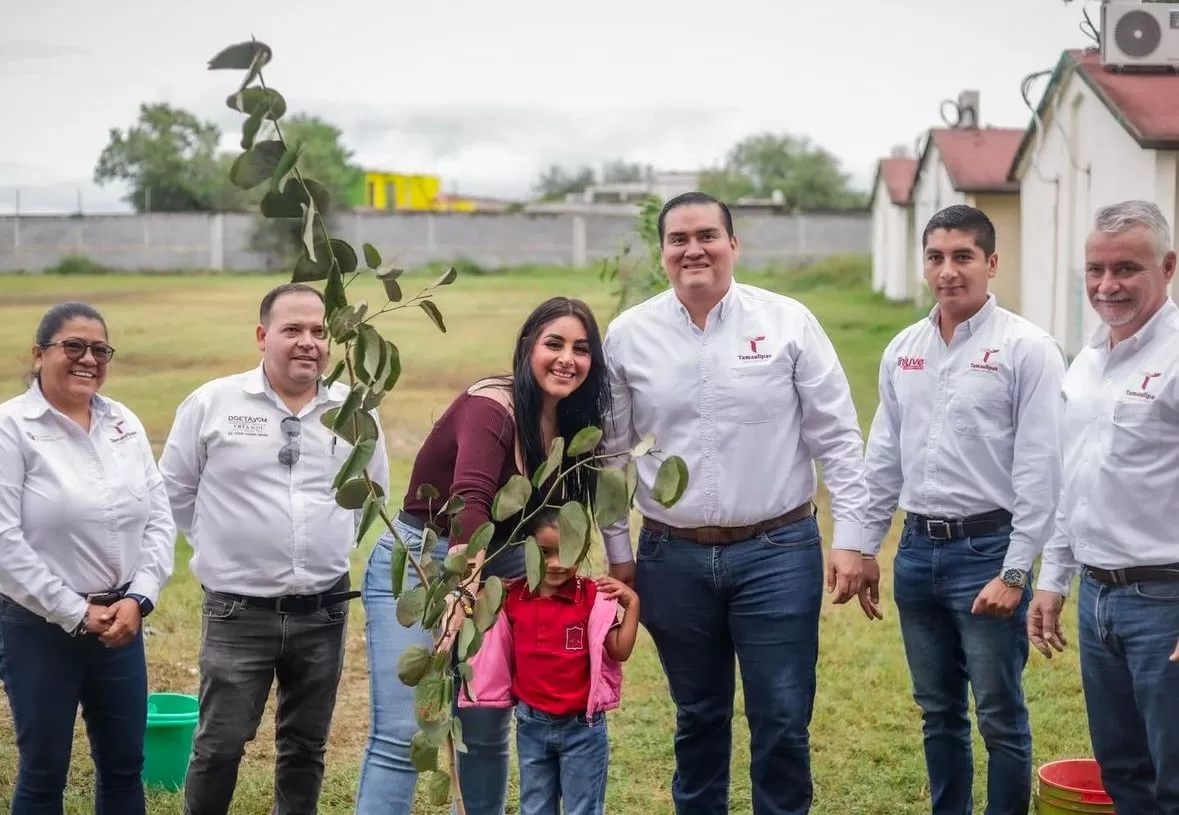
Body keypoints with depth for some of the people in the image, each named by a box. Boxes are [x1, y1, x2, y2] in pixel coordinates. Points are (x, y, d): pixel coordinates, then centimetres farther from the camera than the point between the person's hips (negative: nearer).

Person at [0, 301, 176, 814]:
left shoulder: (125, 423, 5)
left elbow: (159, 520, 6)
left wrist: (138, 598, -8)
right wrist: (75, 613, -15)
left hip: (120, 622, 5)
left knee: (124, 765, 14)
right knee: (43, 770, 8)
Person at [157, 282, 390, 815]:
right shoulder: (213, 402, -5)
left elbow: (373, 489, 18)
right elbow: (174, 487, 6)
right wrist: (221, 545, 7)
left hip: (324, 611, 3)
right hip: (238, 611, -2)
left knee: (306, 746, 14)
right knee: (220, 745, 1)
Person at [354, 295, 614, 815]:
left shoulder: (573, 423, 1)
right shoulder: (491, 408, -22)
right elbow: (469, 502, -38)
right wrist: (460, 594, -52)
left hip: (500, 570, 7)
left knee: (488, 731, 12)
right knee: (400, 735, -13)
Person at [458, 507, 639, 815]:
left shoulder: (594, 597, -13)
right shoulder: (512, 597, -2)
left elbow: (620, 651, -13)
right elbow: (489, 643, 11)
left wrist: (632, 603, -20)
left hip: (582, 727, -4)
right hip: (531, 726, 4)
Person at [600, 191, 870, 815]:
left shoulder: (788, 321, -3)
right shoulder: (628, 335, 2)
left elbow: (837, 438, -1)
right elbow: (611, 452, 8)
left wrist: (849, 537, -4)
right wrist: (619, 552, 8)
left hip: (777, 552, -1)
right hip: (673, 558, 2)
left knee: (782, 722, 4)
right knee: (698, 717, 15)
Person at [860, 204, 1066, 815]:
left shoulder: (1027, 348, -8)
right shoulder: (902, 351, 9)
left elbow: (1039, 470, -12)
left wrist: (1015, 572, -15)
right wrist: (866, 548, 12)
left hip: (987, 549, -5)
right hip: (918, 550, 5)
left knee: (1000, 718, 3)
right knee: (938, 713, 16)